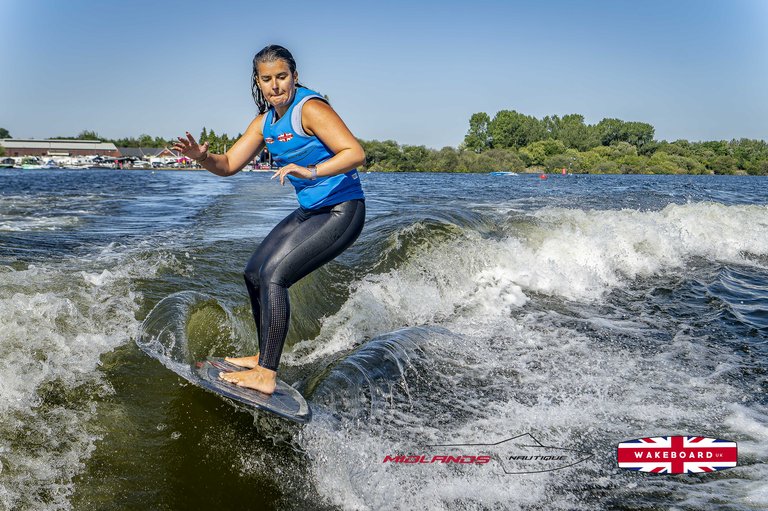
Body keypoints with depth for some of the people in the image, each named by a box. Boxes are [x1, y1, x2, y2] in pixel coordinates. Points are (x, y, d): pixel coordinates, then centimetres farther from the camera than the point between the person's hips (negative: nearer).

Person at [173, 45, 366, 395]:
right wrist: (201, 157, -11)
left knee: (274, 276, -19)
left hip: (342, 212, -10)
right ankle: (265, 357, 28)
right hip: (310, 211, 10)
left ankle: (266, 375, -12)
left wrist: (311, 171, -38)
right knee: (254, 273, 14)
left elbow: (355, 153, -25)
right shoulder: (265, 123, 9)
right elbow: (228, 165, 10)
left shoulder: (310, 108, -17)